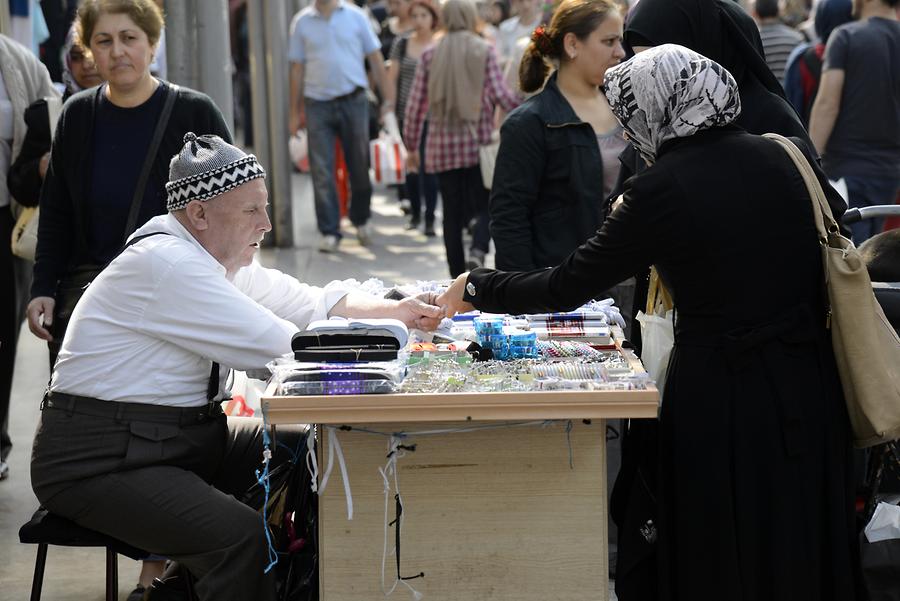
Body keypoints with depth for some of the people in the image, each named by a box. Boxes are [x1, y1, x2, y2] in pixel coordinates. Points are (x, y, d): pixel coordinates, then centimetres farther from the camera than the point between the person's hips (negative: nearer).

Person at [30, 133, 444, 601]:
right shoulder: (165, 264, -21)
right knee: (241, 536, -30)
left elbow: (311, 303, 14)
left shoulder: (219, 257, 8)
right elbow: (279, 348, -22)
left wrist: (394, 311, 0)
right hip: (98, 463, -10)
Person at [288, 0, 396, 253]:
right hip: (318, 104, 0)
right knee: (322, 171, -3)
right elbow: (297, 68, 7)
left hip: (353, 101, 0)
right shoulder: (302, 22, 4)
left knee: (359, 166, 8)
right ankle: (329, 232, 3)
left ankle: (361, 221, 28)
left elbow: (375, 59, 5)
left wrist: (388, 98, -1)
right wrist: (295, 113, 5)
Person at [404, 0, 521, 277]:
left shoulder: (430, 55, 4)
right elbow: (501, 95, -7)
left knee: (453, 213, 9)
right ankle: (477, 251, -22)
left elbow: (415, 104, 4)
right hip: (479, 143, -2)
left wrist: (411, 146, 12)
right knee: (485, 206, 7)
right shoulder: (484, 51, -2)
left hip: (442, 145, 2)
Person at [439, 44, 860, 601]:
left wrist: (474, 290, 8)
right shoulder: (790, 156, 0)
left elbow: (566, 288, -6)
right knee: (803, 552, 19)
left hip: (722, 399, -5)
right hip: (811, 386, 5)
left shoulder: (660, 190, -14)